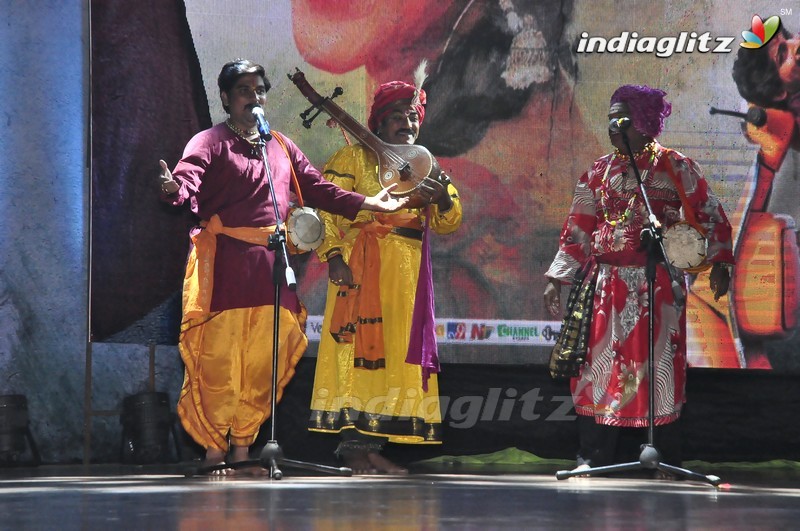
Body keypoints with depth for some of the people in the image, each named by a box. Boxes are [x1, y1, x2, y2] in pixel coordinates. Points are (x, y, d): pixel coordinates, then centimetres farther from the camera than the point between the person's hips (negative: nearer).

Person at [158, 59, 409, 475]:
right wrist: (173, 188, -40)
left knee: (263, 362, 4)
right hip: (224, 263, -6)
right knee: (219, 359, -9)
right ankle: (213, 450, -4)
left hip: (270, 265, 6)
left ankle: (242, 449, 13)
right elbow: (188, 179, -16)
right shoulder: (210, 142, 1)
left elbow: (316, 188, 22)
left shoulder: (281, 147, 21)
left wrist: (367, 203, 15)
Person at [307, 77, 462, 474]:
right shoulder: (355, 157, 3)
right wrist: (333, 255, -19)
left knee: (396, 353, 3)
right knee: (358, 346, -10)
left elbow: (447, 223, 11)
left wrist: (442, 199, -12)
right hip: (361, 269, -6)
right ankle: (352, 444, -10)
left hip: (407, 275, 6)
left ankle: (371, 444, 7)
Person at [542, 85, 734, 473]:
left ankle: (666, 459, 6)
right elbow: (577, 230, 13)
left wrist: (719, 262, -8)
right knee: (598, 361, 0)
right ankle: (593, 457, 6)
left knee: (658, 362, -3)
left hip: (657, 284, -3)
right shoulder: (598, 172, 12)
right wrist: (557, 279, 8)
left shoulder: (676, 167, 2)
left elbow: (710, 216, 2)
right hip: (606, 281, 3)